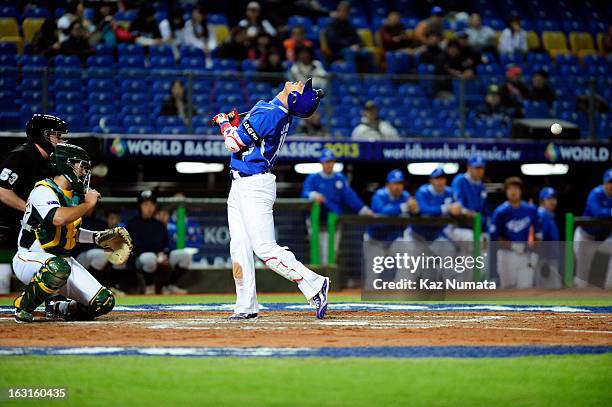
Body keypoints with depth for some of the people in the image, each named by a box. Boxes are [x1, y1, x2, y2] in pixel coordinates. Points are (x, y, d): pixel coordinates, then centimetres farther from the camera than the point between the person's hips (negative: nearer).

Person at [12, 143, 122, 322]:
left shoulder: (75, 195, 11)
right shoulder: (43, 191, -16)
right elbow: (58, 218, -36)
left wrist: (96, 237, 12)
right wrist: (88, 204, -23)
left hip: (63, 259, 8)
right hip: (29, 259, -8)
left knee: (105, 301, -7)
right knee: (59, 267, -43)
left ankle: (58, 308, 17)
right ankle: (23, 306, -19)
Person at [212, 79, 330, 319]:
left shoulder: (266, 113, -20)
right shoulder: (283, 115, 8)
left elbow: (234, 144, -17)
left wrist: (224, 123, 1)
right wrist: (236, 123, 9)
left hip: (254, 186, -10)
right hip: (240, 184, 10)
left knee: (265, 249, -11)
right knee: (239, 247, 8)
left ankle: (314, 285, -5)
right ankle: (246, 307, 10)